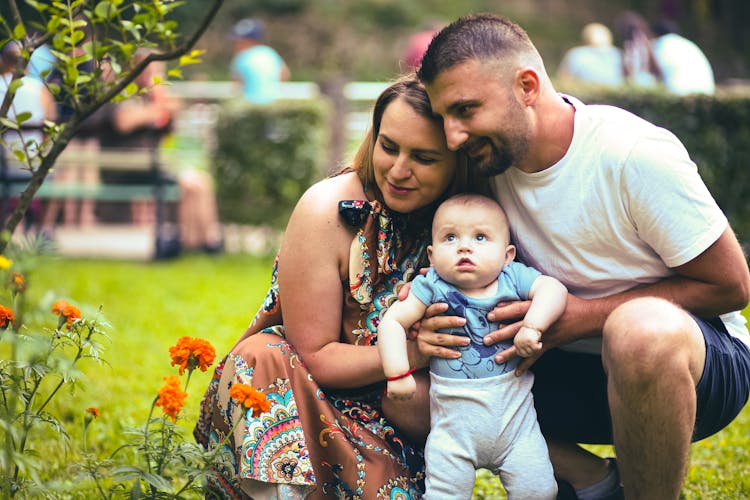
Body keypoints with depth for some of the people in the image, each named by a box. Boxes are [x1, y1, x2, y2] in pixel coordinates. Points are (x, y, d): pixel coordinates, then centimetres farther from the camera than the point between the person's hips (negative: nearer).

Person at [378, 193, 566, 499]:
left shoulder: (513, 277, -2)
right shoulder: (433, 287, -4)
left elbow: (553, 288, -13)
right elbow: (393, 321, -5)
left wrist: (532, 325, -27)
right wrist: (397, 373, -13)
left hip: (514, 416, 1)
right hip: (455, 421, -1)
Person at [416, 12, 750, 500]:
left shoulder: (636, 155, -21)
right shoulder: (490, 158, -3)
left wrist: (582, 316, -23)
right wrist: (432, 324, -17)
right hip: (578, 368, 6)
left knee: (640, 328, -41)